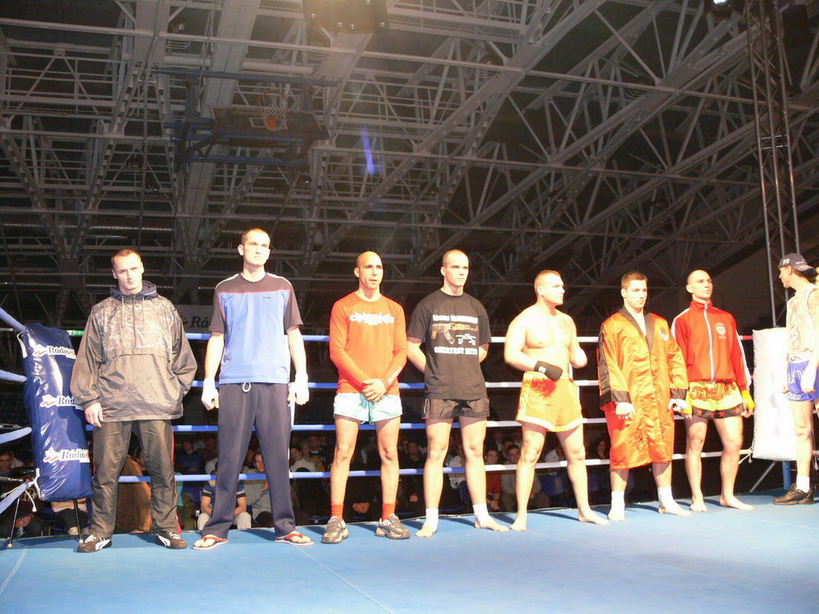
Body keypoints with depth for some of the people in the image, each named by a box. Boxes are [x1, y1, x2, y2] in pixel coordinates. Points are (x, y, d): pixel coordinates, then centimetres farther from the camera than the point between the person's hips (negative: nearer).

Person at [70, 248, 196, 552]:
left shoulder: (164, 308, 15)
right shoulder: (101, 312, 14)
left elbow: (183, 357, 14)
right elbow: (87, 360, 10)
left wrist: (178, 390, 4)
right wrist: (89, 399, 1)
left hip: (158, 405, 0)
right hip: (112, 407, 0)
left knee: (163, 468, 0)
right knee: (106, 470, 1)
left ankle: (166, 527, 10)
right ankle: (101, 530, 12)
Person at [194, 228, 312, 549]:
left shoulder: (282, 287, 13)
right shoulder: (225, 290, 12)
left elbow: (293, 335, 12)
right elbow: (216, 338, 11)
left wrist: (301, 377, 3)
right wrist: (208, 382, 2)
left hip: (274, 382, 0)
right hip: (233, 383, 0)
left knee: (278, 457, 0)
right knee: (229, 459, 0)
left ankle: (285, 526, 6)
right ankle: (217, 528, 7)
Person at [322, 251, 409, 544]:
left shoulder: (394, 309, 15)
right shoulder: (343, 307, 6)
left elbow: (401, 352, 10)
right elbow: (336, 350, -2)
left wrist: (384, 382, -7)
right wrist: (364, 380, -11)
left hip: (387, 392, 3)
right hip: (351, 390, -3)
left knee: (389, 453, 1)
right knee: (343, 453, -6)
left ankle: (388, 519, 7)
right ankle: (336, 521, -3)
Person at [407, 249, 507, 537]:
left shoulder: (476, 307, 15)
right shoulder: (429, 305, 3)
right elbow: (411, 347, 3)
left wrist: (466, 369, 11)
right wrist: (433, 371, -3)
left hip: (474, 390, 4)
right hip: (439, 392, -4)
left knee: (475, 452, 8)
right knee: (436, 452, -4)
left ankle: (482, 516, 15)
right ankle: (431, 520, 2)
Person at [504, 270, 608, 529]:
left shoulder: (566, 321, 18)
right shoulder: (524, 320, -3)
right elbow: (510, 354, -13)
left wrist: (579, 357, 4)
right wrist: (541, 366, -22)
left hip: (566, 389, 7)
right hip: (537, 389, -7)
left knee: (577, 453, 11)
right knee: (531, 452, -9)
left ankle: (584, 510, 23)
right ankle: (521, 515, -3)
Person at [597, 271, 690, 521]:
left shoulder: (660, 324, 17)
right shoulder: (612, 326, 1)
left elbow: (674, 359, 15)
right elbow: (608, 365, -6)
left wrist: (678, 392, 6)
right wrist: (620, 398, -15)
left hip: (659, 400, 5)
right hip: (629, 402, -5)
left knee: (663, 450, 9)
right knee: (623, 451, -3)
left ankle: (667, 501, 20)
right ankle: (617, 506, 6)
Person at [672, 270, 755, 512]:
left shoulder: (726, 318, 17)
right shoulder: (682, 320, 5)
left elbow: (737, 355, 15)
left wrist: (745, 391, 10)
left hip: (727, 389, 4)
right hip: (697, 390, -4)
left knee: (734, 442, 0)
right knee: (695, 442, -2)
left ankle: (728, 495, 14)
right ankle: (697, 498, 7)